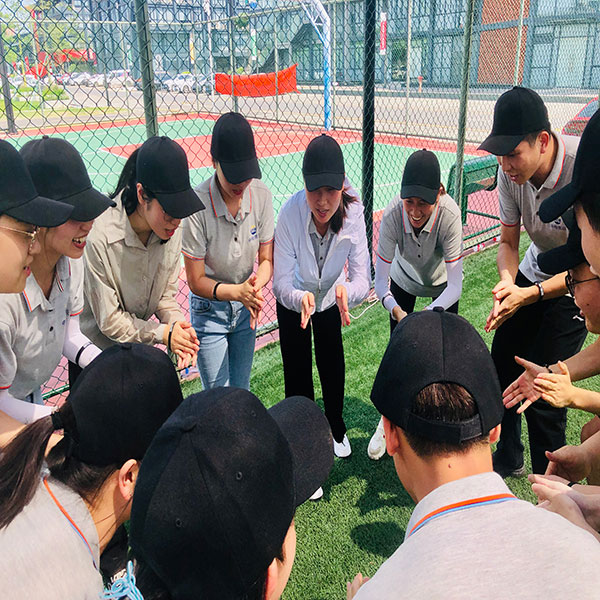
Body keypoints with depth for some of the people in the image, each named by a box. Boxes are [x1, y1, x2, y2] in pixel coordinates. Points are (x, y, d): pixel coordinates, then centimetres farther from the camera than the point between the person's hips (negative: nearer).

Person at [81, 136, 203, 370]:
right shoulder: (99, 238, -31)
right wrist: (163, 333, -24)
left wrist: (178, 325, -21)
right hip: (94, 350, -4)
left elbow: (166, 295, -3)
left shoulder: (172, 231, -14)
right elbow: (109, 319, -21)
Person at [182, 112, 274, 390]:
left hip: (246, 307, 4)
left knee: (242, 390, 19)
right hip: (208, 308, -4)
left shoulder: (261, 195, -14)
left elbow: (266, 260, -4)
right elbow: (196, 281, -19)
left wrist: (254, 288, -24)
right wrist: (238, 291, -34)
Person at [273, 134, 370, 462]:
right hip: (295, 298, -2)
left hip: (332, 296, 2)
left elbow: (363, 276, -33)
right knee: (298, 373, 5)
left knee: (332, 365, 16)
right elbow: (281, 284, -37)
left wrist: (346, 292, -55)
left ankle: (336, 429, 43)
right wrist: (300, 298, -58)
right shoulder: (290, 213, -39)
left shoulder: (353, 212, -34)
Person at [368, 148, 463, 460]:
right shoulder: (392, 215, -36)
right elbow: (380, 281, -32)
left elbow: (455, 285, -37)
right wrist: (395, 309, -51)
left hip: (442, 283, 0)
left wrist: (431, 312, -52)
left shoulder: (449, 214, -39)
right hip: (404, 280, 1)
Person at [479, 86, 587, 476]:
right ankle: (509, 460, 38)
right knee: (502, 369, 14)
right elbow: (508, 241, -5)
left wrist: (530, 294, -38)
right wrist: (507, 280, -26)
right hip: (535, 271, 6)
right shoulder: (513, 171, -15)